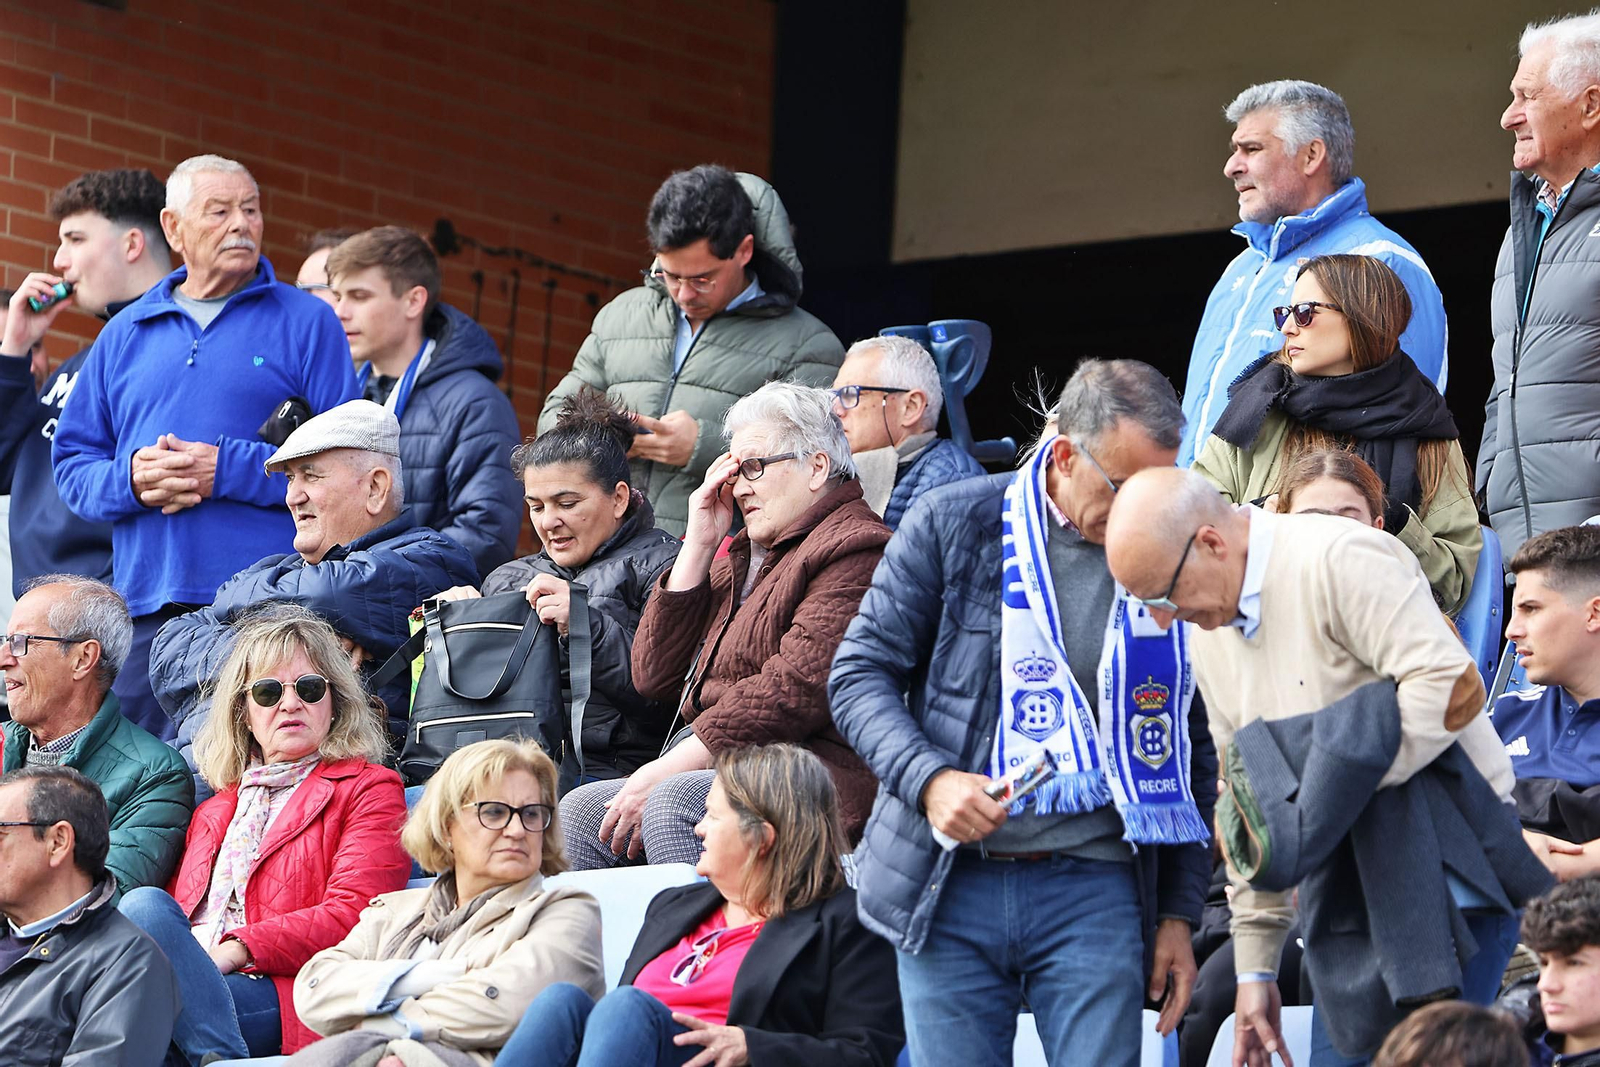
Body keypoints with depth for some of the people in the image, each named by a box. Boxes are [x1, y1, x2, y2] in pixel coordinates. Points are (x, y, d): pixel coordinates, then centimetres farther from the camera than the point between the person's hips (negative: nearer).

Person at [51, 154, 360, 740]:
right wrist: (129, 479, -6)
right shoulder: (126, 334, 18)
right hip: (145, 607, 4)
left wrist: (228, 471, -12)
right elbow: (72, 461, 16)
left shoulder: (306, 323, 6)